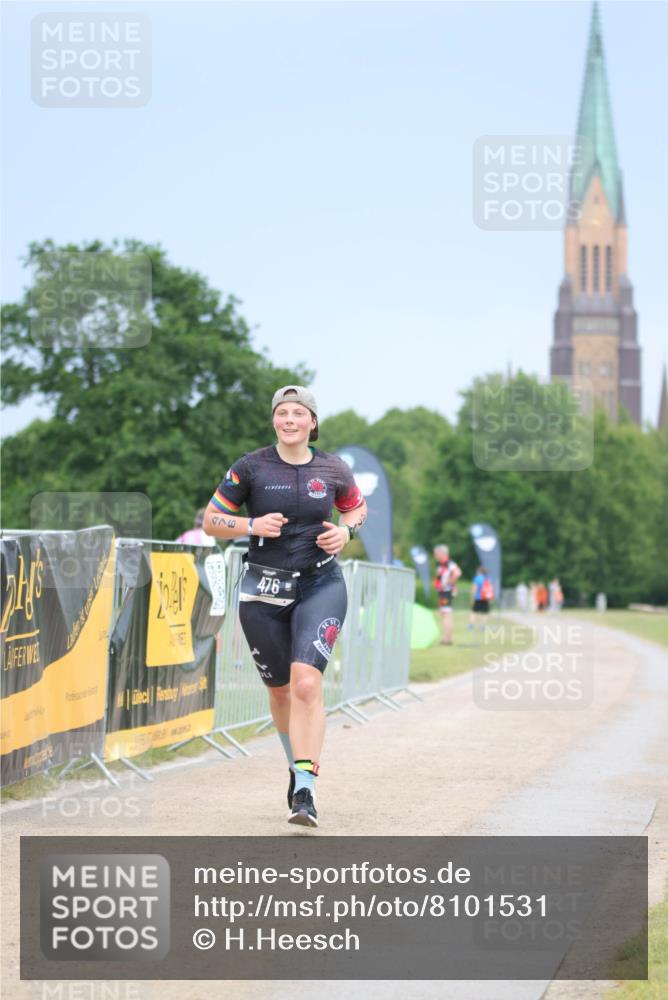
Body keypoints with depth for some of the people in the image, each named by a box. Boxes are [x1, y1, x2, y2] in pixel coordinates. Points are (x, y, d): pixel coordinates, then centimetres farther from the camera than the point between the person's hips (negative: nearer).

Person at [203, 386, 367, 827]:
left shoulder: (332, 470, 1)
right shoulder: (251, 468, -3)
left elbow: (357, 507, 20)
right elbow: (211, 520, 2)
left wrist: (345, 531, -2)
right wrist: (253, 525, -16)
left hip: (321, 586, -1)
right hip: (264, 589, 1)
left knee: (307, 683, -19)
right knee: (280, 689, 13)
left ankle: (305, 792, -21)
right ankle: (298, 764, 40)